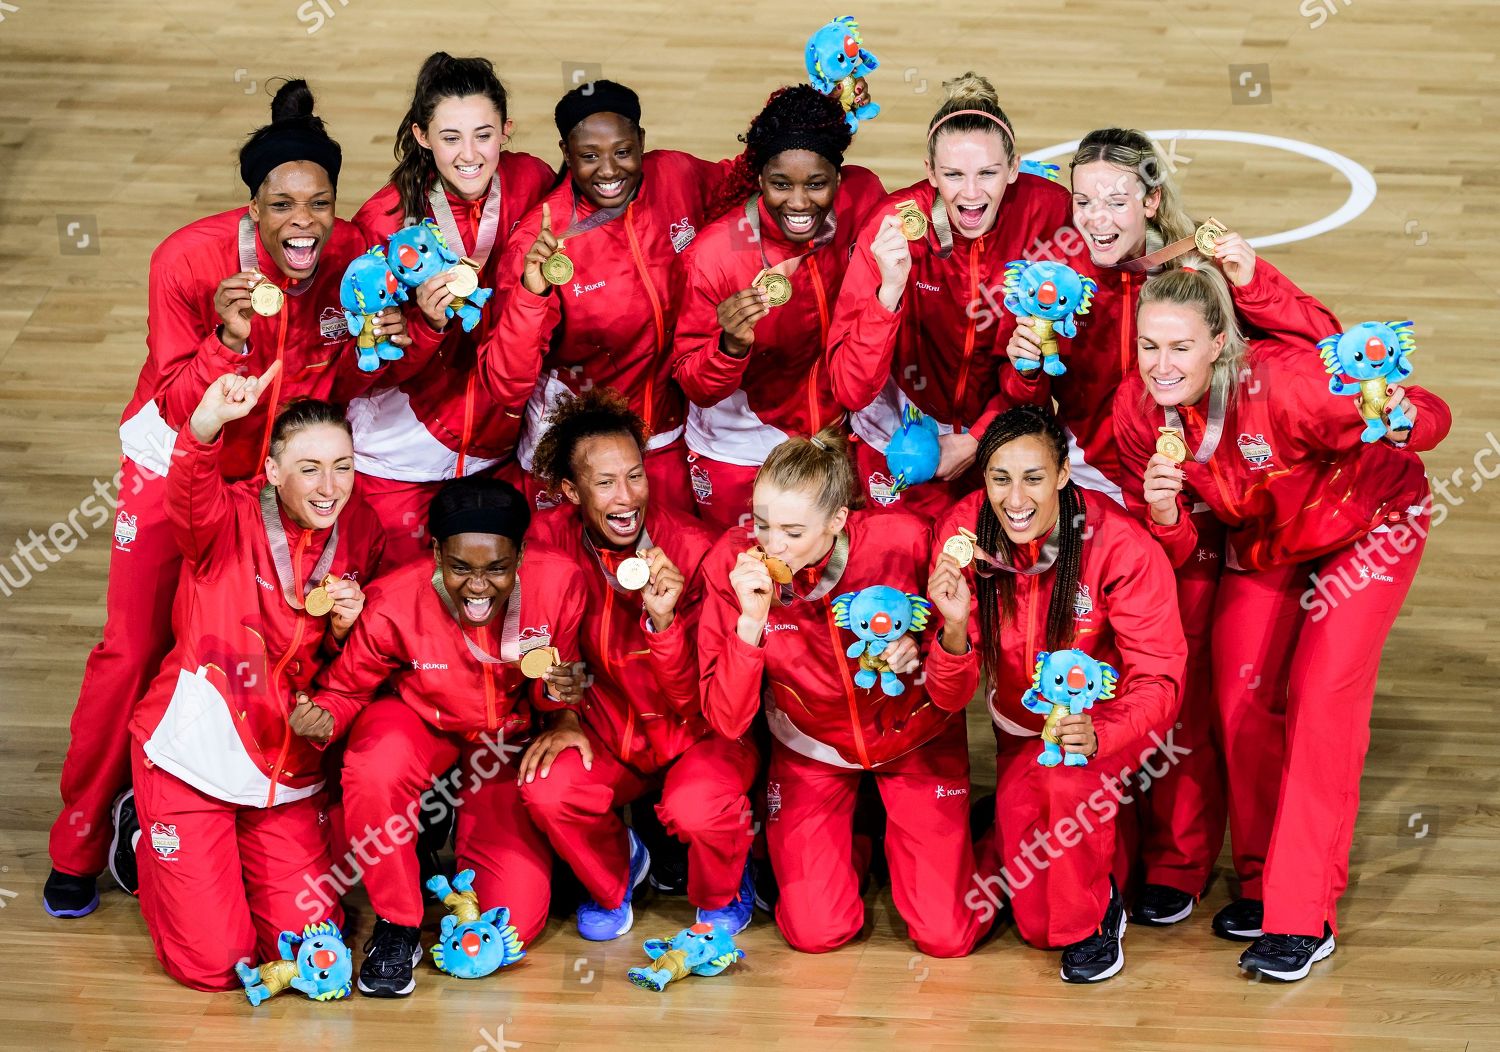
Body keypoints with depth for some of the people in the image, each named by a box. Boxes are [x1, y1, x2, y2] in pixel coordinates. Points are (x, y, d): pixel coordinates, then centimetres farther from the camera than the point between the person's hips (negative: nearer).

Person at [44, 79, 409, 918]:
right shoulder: (191, 259, -27)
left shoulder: (354, 259, -20)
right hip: (177, 465, -2)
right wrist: (227, 340, -41)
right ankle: (81, 844, 15)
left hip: (279, 469, 3)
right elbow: (180, 406, -23)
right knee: (134, 650, 0)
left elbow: (342, 391, -8)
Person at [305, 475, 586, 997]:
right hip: (419, 720, -1)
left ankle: (465, 847, 29)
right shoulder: (394, 605, -29)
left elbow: (555, 688, -9)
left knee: (514, 922, -8)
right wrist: (325, 718, -36)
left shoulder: (559, 583, -25)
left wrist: (560, 692, -33)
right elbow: (347, 687, -12)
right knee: (374, 772, -40)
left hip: (510, 738, 1)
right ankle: (397, 926, -13)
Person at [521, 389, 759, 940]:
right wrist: (562, 717, -6)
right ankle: (613, 880, 10)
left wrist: (664, 621, -37)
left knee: (697, 809, -34)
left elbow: (696, 700, -21)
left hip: (700, 730, -3)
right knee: (547, 790, -27)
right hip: (611, 726, 3)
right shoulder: (551, 542, -11)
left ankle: (721, 895, 6)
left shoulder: (692, 549, -20)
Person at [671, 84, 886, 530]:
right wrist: (731, 346, -39)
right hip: (738, 451, -3)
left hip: (833, 431, 3)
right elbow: (695, 387, -21)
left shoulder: (862, 197, -19)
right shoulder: (715, 253, -27)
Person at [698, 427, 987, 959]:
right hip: (811, 746, 1)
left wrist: (919, 659, -37)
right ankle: (856, 834, 25)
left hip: (914, 734, -1)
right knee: (816, 932, -6)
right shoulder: (731, 565, -23)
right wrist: (751, 621, -37)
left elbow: (955, 696, -15)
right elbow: (727, 721, -24)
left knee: (946, 934, -6)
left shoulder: (901, 542, -26)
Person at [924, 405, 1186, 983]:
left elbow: (1159, 679, -28)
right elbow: (949, 696, -19)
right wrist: (955, 627, -41)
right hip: (1020, 725, 2)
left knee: (1070, 777, -36)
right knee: (1034, 922, -2)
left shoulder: (1119, 544, -28)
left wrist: (1100, 735, -48)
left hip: (1103, 714, -2)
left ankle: (1091, 919, -9)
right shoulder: (964, 531, -21)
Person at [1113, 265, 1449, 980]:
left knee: (1322, 697, -14)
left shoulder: (1283, 380, -38)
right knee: (1241, 698, -1)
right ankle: (1260, 880, 19)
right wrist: (1164, 513, -36)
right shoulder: (1138, 412, -22)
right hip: (1261, 541, 5)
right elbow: (1175, 553, -13)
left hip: (1368, 524, -5)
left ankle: (1303, 918, -10)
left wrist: (1397, 420, -54)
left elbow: (1433, 417, -31)